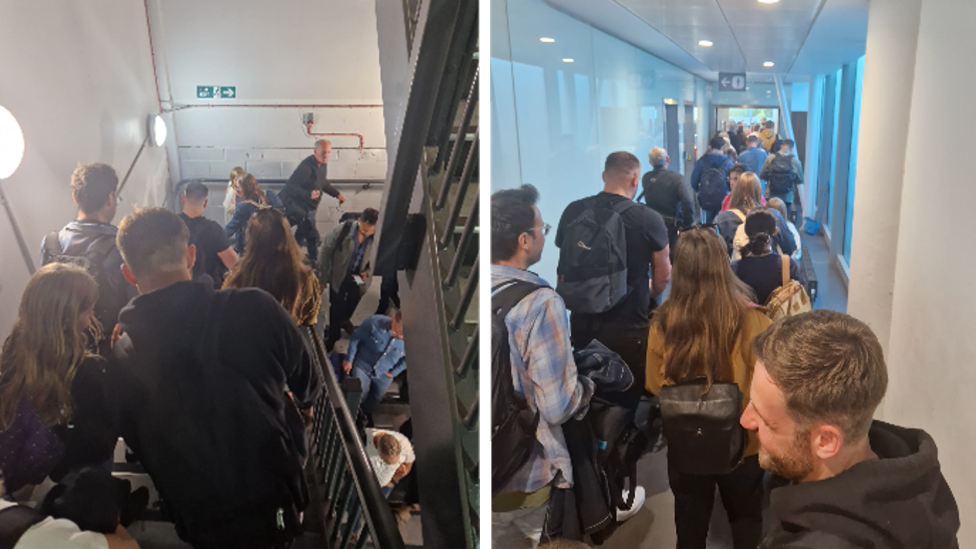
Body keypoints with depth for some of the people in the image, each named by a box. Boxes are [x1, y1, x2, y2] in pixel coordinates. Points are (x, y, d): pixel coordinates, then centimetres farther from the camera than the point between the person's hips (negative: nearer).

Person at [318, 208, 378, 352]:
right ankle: (333, 334, 43)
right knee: (336, 306, 17)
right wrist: (323, 275, -9)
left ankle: (345, 319, 62)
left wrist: (368, 272, -18)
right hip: (340, 275, -2)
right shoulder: (342, 230, -27)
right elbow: (326, 250, -13)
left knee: (353, 303, 28)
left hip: (360, 277, 2)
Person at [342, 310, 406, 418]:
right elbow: (356, 338, -13)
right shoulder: (375, 323, -31)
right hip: (362, 366, -2)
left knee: (371, 405, 18)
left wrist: (394, 372, -3)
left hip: (383, 376, 2)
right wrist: (349, 360, -5)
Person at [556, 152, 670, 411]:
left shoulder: (573, 212, -5)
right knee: (626, 403, 14)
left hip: (582, 324, 3)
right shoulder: (648, 219, -13)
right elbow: (663, 277, -1)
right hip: (629, 328, -3)